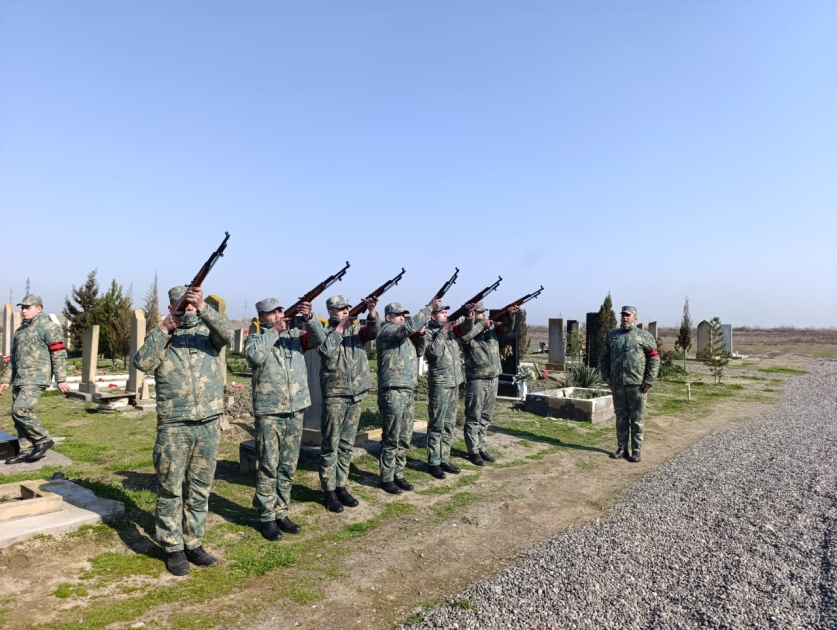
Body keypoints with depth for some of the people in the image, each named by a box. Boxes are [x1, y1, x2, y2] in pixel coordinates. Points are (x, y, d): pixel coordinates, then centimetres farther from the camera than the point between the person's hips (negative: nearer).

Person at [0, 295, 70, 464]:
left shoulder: (48, 327, -7)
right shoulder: (20, 330, 19)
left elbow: (59, 354, -11)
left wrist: (61, 379, -16)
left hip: (36, 379, -9)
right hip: (20, 380, 9)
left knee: (20, 410, -18)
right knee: (17, 415, 8)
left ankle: (43, 440, -3)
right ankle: (28, 450, 17)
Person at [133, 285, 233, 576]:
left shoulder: (208, 330, 6)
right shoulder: (160, 336, 6)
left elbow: (227, 335, -17)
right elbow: (142, 362, -10)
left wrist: (204, 307, -30)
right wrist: (164, 329, -17)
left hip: (209, 425, 2)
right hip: (174, 427, -1)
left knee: (199, 489, 12)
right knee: (170, 490, 7)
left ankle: (193, 544, 26)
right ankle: (173, 548, 21)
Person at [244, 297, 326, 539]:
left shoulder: (295, 334, 8)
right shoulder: (255, 338, 0)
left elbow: (319, 338, -7)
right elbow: (255, 355, -21)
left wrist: (309, 318, -24)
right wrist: (275, 331, -15)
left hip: (295, 412, 4)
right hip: (269, 414, -4)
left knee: (288, 468, 12)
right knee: (268, 468, 3)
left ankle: (281, 513, 25)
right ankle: (266, 517, 15)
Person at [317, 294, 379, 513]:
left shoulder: (356, 329, 10)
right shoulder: (325, 333, -1)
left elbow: (372, 331, -10)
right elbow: (326, 351, -21)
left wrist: (372, 311, -27)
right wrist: (339, 328, -15)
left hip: (356, 395, 5)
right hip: (334, 395, -4)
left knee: (347, 445, 12)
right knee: (330, 446, 2)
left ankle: (341, 486, 23)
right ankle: (329, 491, 10)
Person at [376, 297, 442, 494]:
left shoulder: (405, 336, 20)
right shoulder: (387, 331, -7)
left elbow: (420, 351, 22)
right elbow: (409, 326, -23)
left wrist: (420, 334, 4)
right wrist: (430, 308, -20)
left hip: (408, 391, 9)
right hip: (392, 392, -9)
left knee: (404, 438, 12)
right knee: (391, 439, -2)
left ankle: (398, 475, 22)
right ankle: (386, 478, 8)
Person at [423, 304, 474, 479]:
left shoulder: (451, 329, 11)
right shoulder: (428, 332, -8)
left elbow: (466, 328, -1)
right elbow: (434, 351, -22)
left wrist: (469, 315, -19)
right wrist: (442, 331, -17)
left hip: (454, 382, 7)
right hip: (439, 384, -7)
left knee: (449, 425, 13)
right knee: (437, 425, -1)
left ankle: (444, 459, 22)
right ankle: (433, 463, 7)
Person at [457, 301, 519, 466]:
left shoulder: (492, 326, 10)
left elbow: (508, 327, -2)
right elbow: (463, 336, -29)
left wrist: (511, 315, -22)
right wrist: (481, 325, -20)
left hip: (493, 379, 6)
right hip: (476, 380, -6)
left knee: (486, 417, 15)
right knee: (473, 418, 2)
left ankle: (482, 448, 26)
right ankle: (473, 451, 11)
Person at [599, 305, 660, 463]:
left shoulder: (644, 336, 0)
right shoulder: (612, 335, 12)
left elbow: (654, 358, -2)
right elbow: (603, 356, 17)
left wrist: (649, 380, -8)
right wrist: (605, 376, 7)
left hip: (636, 384, -4)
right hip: (617, 385, 4)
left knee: (637, 419, 3)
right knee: (621, 418, 10)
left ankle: (636, 450, 11)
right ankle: (622, 448, 19)